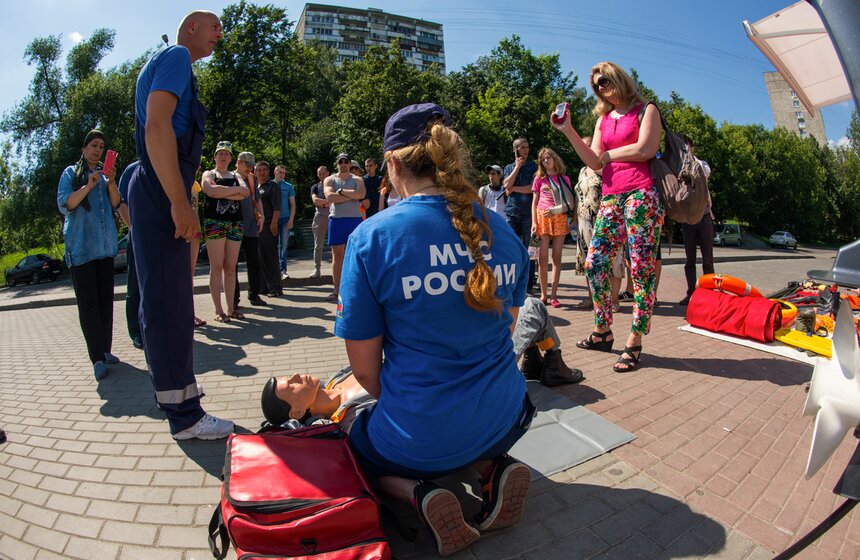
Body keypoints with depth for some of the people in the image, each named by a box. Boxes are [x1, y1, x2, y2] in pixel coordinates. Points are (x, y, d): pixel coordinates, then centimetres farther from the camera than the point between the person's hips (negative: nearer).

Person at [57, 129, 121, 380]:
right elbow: (64, 205, -5)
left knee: (106, 298, 4)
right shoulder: (71, 173, 6)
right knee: (87, 301, -7)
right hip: (80, 244, -4)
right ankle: (97, 358, -8)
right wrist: (88, 186, -16)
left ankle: (105, 350, 11)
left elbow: (116, 204, 5)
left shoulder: (105, 175, 17)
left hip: (105, 244, 4)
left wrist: (111, 182, -10)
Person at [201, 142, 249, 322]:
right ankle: (218, 311, -2)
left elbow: (246, 192, 0)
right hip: (215, 222, -4)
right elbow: (211, 191, -13)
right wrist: (236, 190, -6)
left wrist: (222, 193, -8)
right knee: (216, 267, -5)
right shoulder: (208, 174, 10)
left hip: (236, 223, 4)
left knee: (231, 268, 4)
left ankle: (231, 308, 8)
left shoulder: (236, 175, 21)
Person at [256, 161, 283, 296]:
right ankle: (263, 287, 17)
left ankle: (275, 288, -3)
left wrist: (273, 223, -18)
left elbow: (277, 207, -9)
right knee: (259, 258, 9)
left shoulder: (273, 186, 0)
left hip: (268, 226, -7)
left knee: (270, 258, -7)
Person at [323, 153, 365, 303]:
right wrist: (351, 196, -11)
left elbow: (361, 194, -13)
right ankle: (336, 290, 7)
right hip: (336, 219, 1)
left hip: (355, 219, 0)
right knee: (337, 255, 3)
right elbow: (329, 197, -11)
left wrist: (341, 191, -11)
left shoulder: (357, 180, 9)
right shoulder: (329, 180, 10)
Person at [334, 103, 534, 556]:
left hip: (417, 440, -4)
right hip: (501, 421, 5)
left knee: (357, 438, 29)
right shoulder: (501, 231, -2)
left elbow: (364, 367, -11)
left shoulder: (372, 236, -17)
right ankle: (493, 468, 8)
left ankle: (417, 492, 1)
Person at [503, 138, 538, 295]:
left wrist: (514, 188, 0)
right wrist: (517, 167, -1)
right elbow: (507, 185, -3)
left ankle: (528, 285, 5)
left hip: (528, 213, -2)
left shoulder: (533, 167, 8)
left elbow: (533, 188, -6)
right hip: (511, 213, 2)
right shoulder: (508, 167, 16)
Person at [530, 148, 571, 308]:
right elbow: (534, 202, 8)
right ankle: (543, 294, 4)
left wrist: (572, 220, -4)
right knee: (543, 258, -3)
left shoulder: (564, 179, 11)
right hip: (543, 217, 0)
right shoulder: (539, 178, 11)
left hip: (560, 218, 1)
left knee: (556, 257, 0)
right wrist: (534, 222, -3)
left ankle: (554, 295, 2)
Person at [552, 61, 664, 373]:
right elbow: (594, 163, 9)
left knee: (641, 269, -6)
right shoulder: (603, 119, 23)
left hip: (641, 194, -6)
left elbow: (645, 149, -8)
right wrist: (568, 130, 4)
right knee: (593, 264, 0)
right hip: (610, 198, 6)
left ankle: (635, 342, 0)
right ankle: (602, 331, 14)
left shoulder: (645, 110, 9)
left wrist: (610, 153, 4)